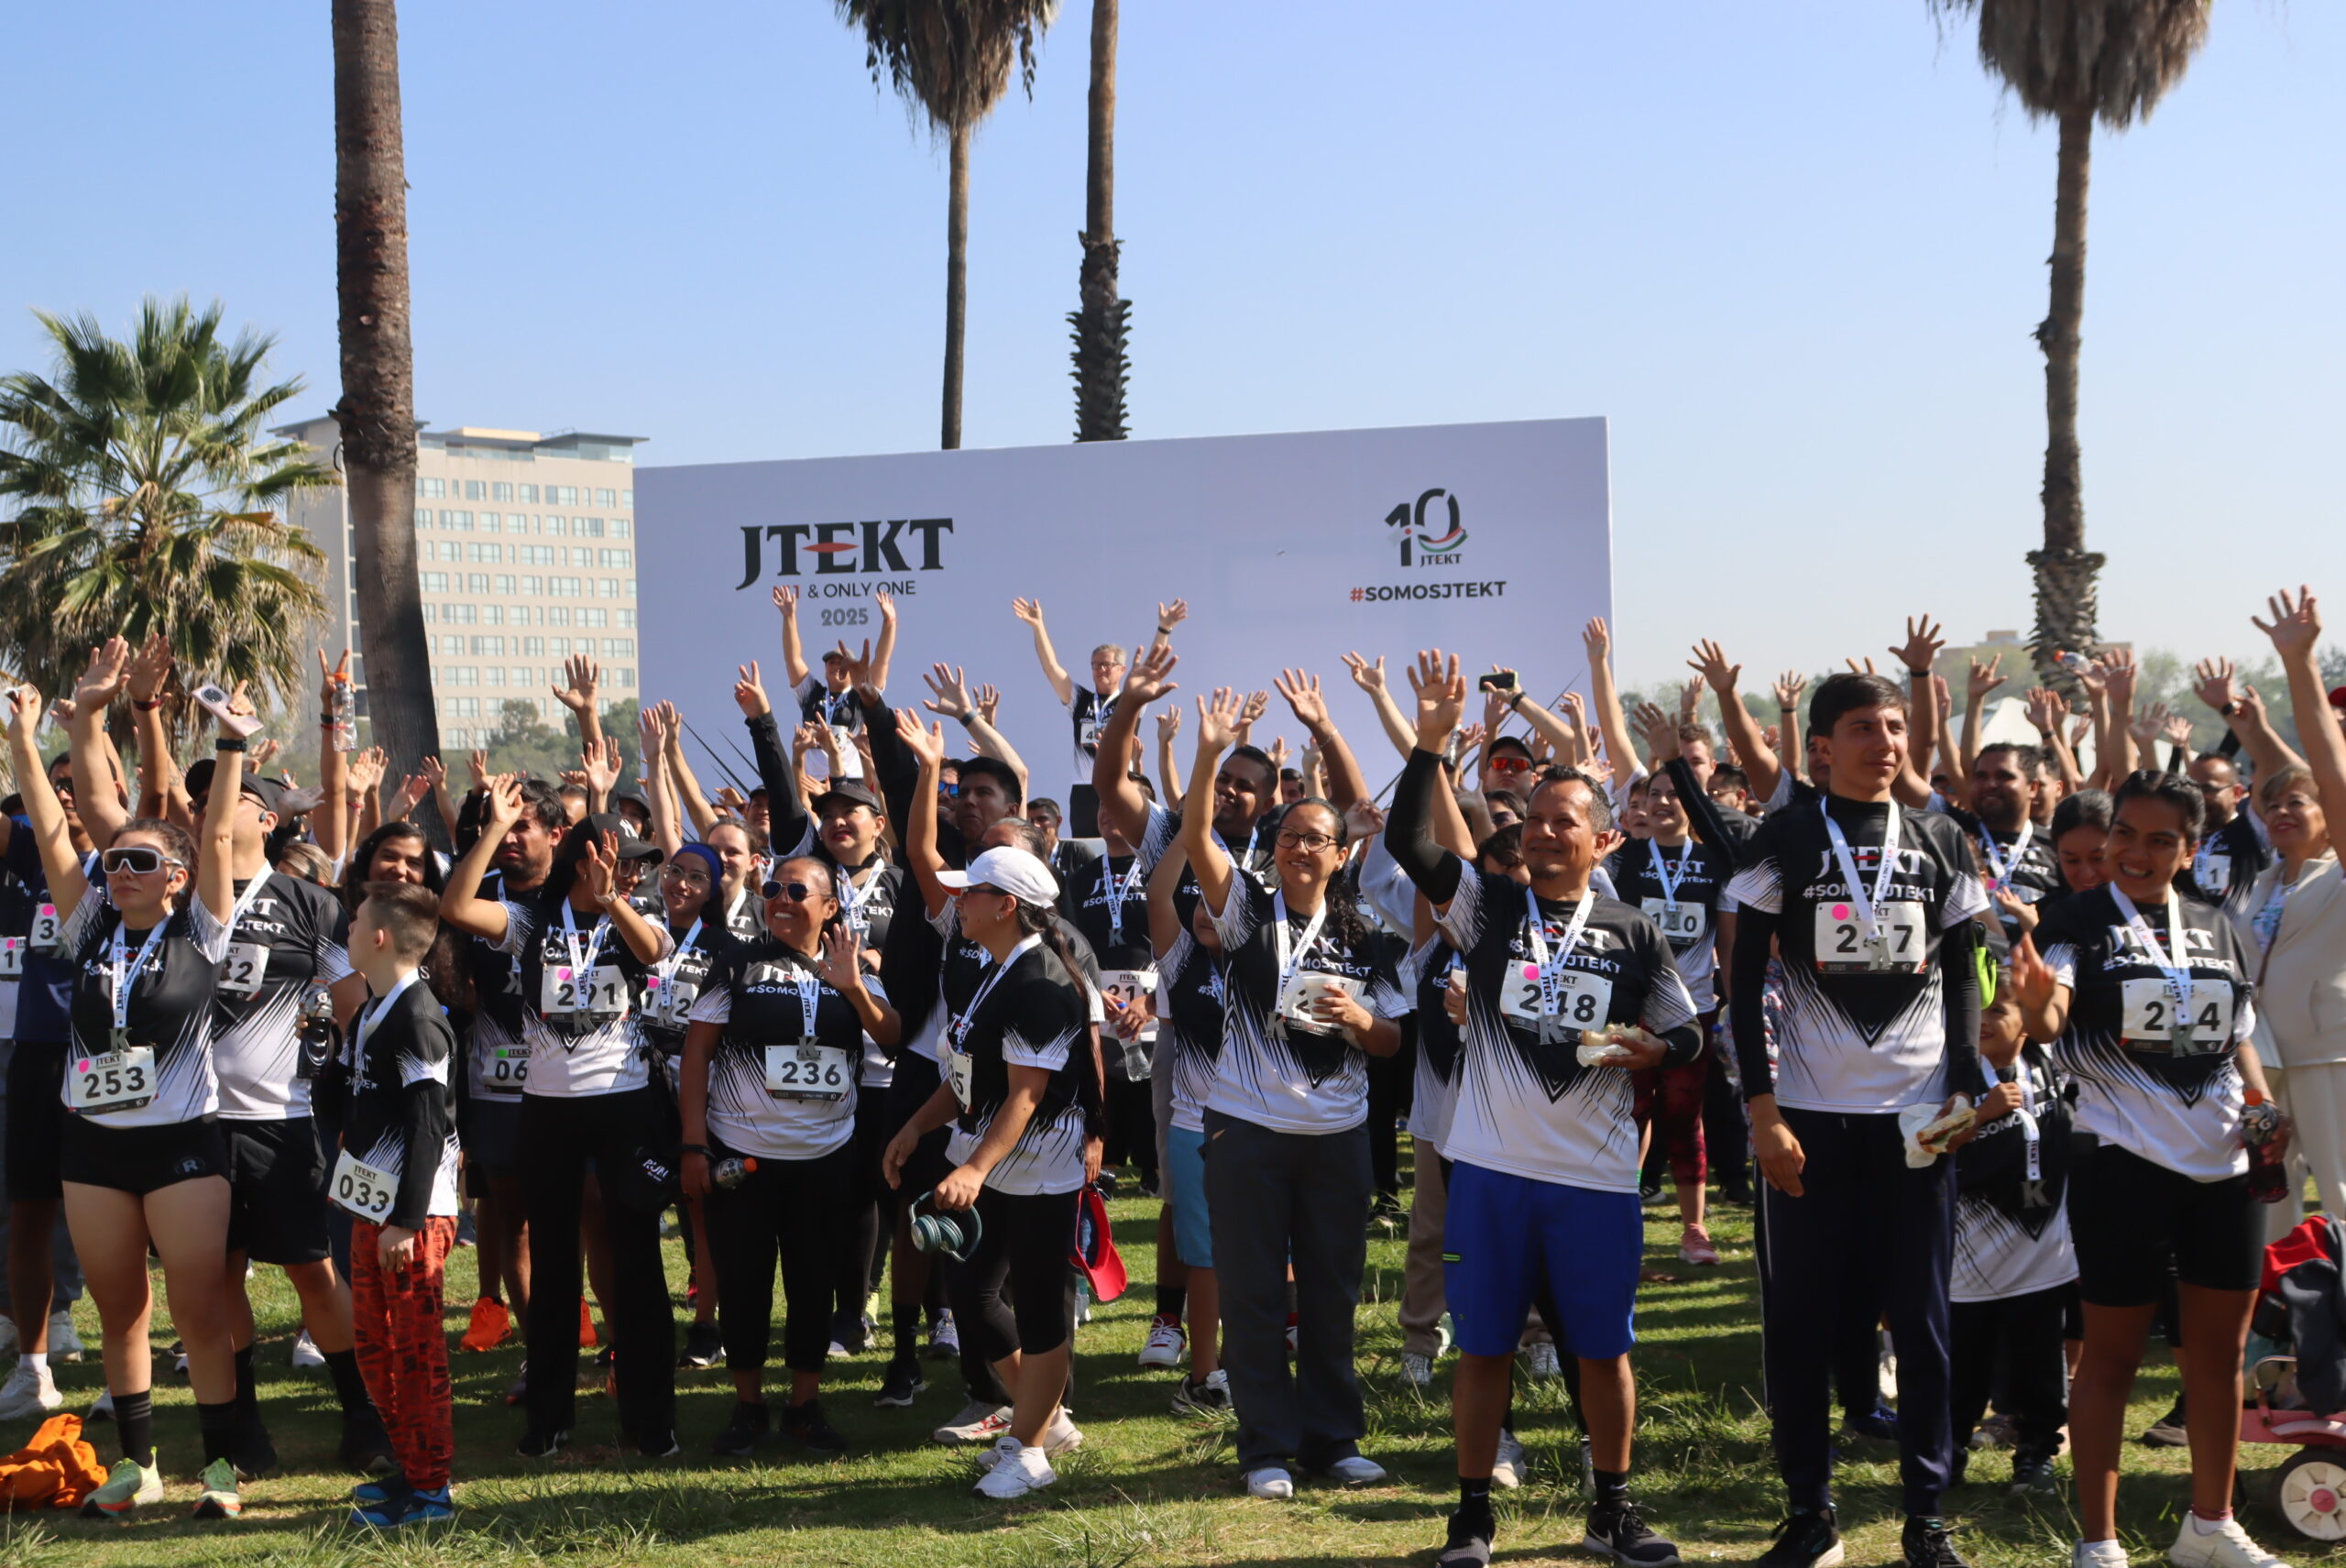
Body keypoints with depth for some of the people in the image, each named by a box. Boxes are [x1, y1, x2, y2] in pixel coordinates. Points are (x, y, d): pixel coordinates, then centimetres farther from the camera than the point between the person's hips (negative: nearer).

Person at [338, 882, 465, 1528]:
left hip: (412, 1215, -10)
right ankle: (409, 1467, 27)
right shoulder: (371, 1013, 12)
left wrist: (406, 1219, -20)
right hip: (371, 1208, 10)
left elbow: (427, 1127, -20)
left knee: (417, 1351, -2)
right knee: (375, 1344, 16)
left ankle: (430, 1488, 7)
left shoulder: (417, 1019, -17)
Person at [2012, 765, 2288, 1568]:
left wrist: (2265, 1108, 2)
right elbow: (2051, 1019, -20)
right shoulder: (2078, 920, -4)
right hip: (2124, 1163, -5)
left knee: (2221, 1348, 13)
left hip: (2223, 1166, 5)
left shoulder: (2217, 930, 11)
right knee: (2112, 1354, 1)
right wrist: (2037, 1004, -43)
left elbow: (2240, 1038, 20)